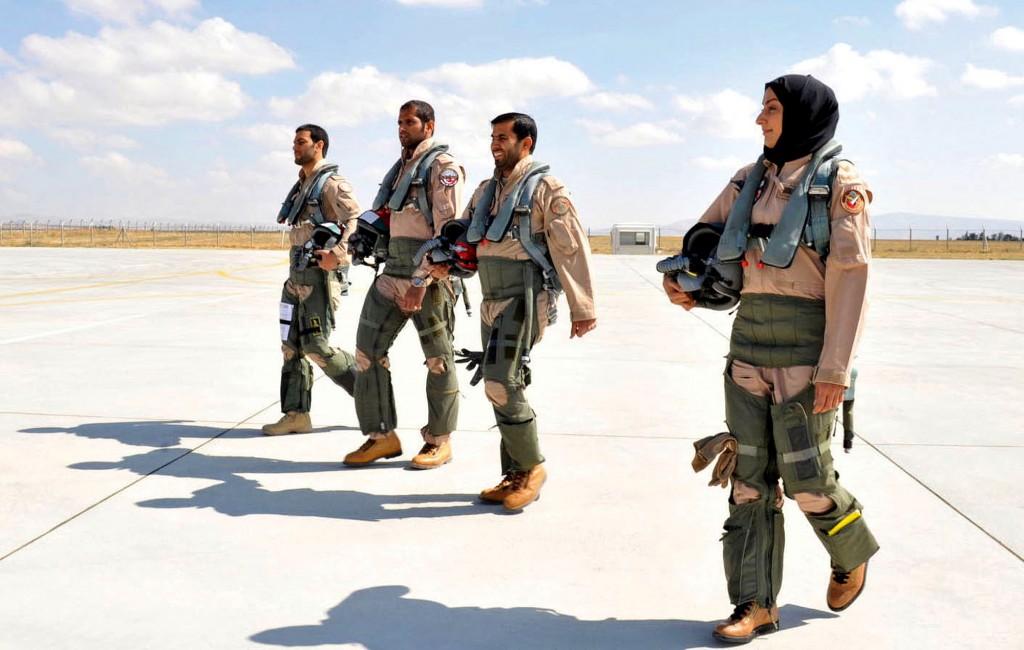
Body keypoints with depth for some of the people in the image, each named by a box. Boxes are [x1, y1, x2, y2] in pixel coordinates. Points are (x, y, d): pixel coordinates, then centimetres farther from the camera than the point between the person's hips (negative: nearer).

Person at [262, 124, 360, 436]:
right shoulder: (301, 185, 19)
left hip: (319, 274, -9)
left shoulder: (332, 183, -9)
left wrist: (337, 254, -31)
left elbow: (356, 220, -21)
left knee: (317, 348, -10)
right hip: (297, 273, 9)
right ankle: (296, 414, 11)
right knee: (292, 346, 7)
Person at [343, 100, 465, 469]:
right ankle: (381, 436, 12)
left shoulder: (443, 167, -7)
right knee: (368, 351, 4)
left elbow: (448, 230, -16)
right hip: (392, 273, 8)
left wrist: (421, 280, -22)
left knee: (438, 360, 3)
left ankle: (439, 440, 15)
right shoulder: (400, 168, 19)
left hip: (429, 277, -8)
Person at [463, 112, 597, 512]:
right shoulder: (486, 191, 17)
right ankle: (515, 477, 18)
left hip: (525, 300, -8)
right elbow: (461, 238, 24)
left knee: (501, 383, -17)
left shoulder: (545, 188, -6)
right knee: (502, 389, 9)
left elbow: (573, 248, -10)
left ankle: (532, 467, 0)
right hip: (492, 302, 8)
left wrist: (581, 308, -13)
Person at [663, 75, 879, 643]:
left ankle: (852, 555, 31)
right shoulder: (750, 180, 12)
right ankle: (756, 603, 14)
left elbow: (849, 277, -11)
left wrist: (835, 367, -17)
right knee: (749, 477, 5)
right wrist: (678, 279, 1)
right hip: (748, 347, 6)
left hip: (806, 354, -5)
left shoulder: (839, 182, -5)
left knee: (806, 479, 0)